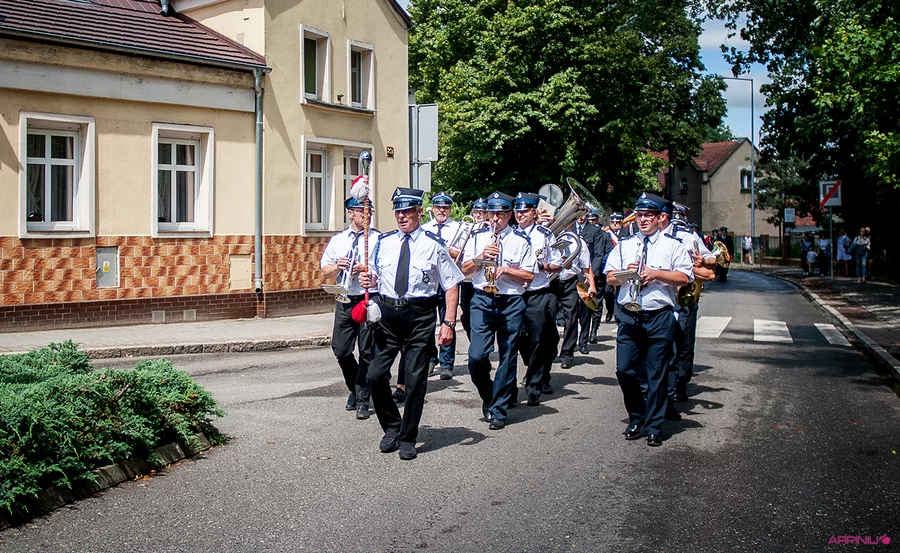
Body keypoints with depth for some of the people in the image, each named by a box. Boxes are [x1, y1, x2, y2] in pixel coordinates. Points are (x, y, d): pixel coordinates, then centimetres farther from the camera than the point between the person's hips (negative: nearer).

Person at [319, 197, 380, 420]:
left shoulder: (378, 239, 0)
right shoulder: (337, 240, 12)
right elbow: (325, 271, 15)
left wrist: (366, 269, -18)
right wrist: (338, 267, -5)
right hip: (344, 301, 4)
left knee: (366, 352, 0)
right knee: (341, 350, 6)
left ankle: (362, 401, 9)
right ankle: (355, 389, 30)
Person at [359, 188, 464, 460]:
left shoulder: (433, 245, -2)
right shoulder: (383, 242, 10)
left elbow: (451, 285, -3)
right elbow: (375, 278, 21)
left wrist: (449, 322, -11)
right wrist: (368, 280, -5)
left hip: (420, 316, -3)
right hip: (387, 313, 4)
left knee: (416, 379, 1)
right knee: (376, 375, -1)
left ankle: (408, 438, 18)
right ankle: (392, 428, 23)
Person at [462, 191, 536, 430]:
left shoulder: (521, 240, 3)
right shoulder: (478, 238, 10)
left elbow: (529, 276, 1)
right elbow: (465, 269, 8)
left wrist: (505, 269, -13)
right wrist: (482, 256, -8)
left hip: (511, 303, -1)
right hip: (482, 301, 1)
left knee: (507, 358, 2)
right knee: (476, 356, -9)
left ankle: (498, 410, 12)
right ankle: (487, 396, 18)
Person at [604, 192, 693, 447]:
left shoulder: (672, 245, 4)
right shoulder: (623, 246, 14)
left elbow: (685, 277, -3)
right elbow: (610, 277, 12)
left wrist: (656, 273, -13)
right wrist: (626, 272, -7)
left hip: (659, 317, -3)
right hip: (628, 316, 3)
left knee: (656, 375, 2)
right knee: (624, 370, 0)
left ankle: (653, 427, 12)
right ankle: (636, 418, 20)